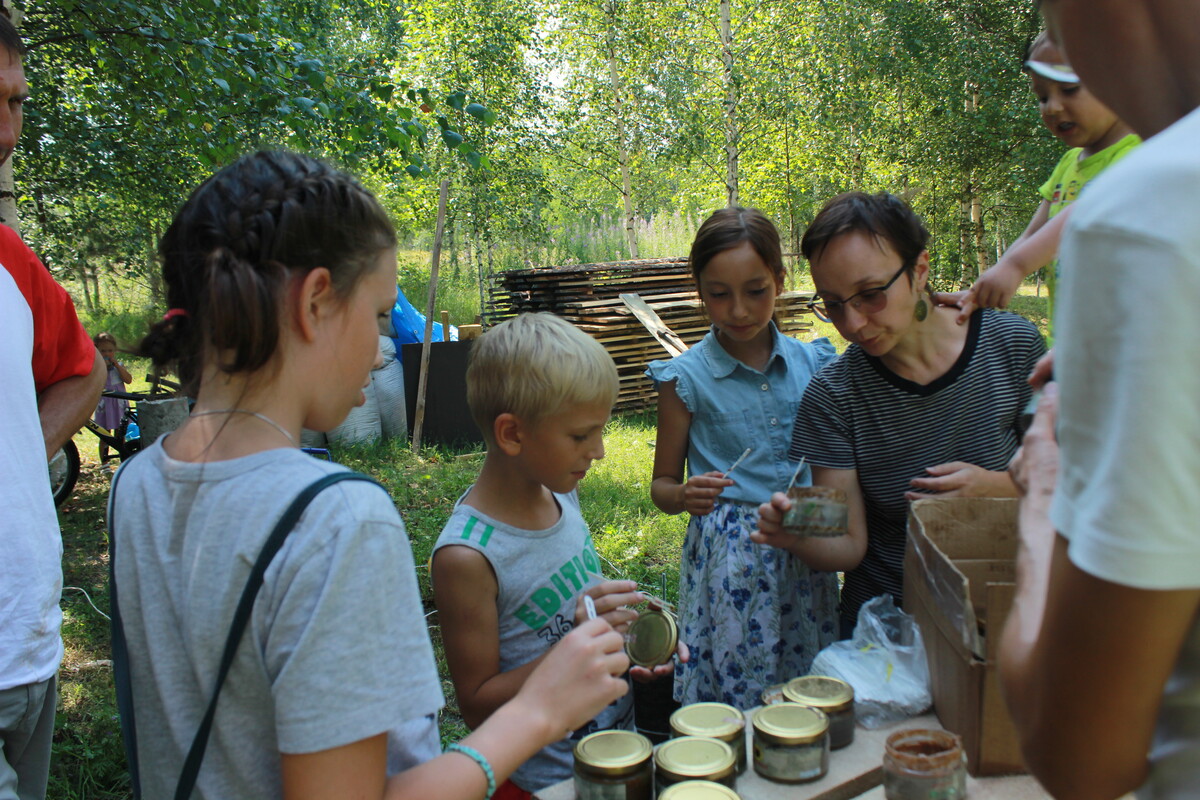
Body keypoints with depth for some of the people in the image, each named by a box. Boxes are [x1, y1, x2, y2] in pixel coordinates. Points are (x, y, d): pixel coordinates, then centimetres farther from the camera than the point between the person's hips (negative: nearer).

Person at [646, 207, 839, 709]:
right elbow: (662, 485, 3)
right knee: (731, 692, 0)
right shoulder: (687, 377, -5)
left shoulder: (811, 362, 3)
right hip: (729, 559, -3)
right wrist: (685, 495, -18)